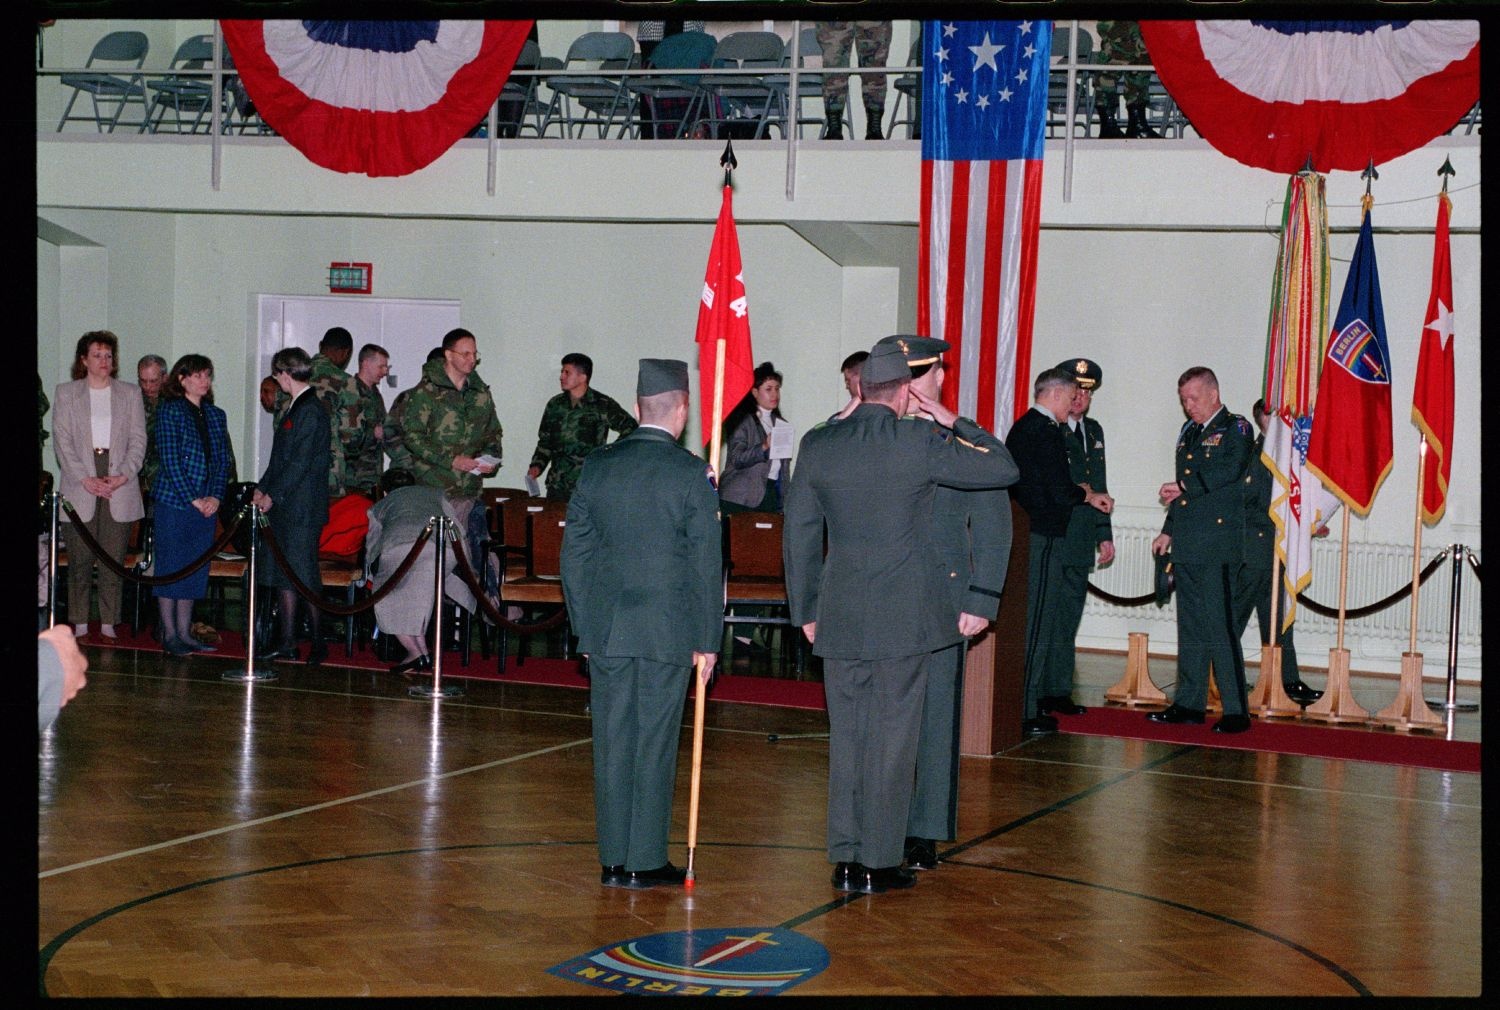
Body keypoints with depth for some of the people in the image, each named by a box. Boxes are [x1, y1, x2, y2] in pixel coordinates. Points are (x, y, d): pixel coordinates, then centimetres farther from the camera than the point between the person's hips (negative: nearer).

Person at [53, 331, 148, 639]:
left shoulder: (130, 394, 12)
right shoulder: (66, 393, 9)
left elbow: (138, 440, 7)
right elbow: (62, 441, 2)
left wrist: (123, 476, -8)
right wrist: (85, 479, -9)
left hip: (120, 488, 1)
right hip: (79, 488, -1)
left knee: (114, 559, -1)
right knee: (79, 559, -2)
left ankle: (109, 623, 3)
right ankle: (79, 623, 4)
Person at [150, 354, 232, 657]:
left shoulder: (216, 416, 13)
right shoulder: (170, 411, -4)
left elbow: (223, 461, 10)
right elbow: (171, 461, -11)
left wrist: (215, 497, -4)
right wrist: (193, 499, -15)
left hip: (206, 505, 6)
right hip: (173, 503, -6)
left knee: (196, 567, 8)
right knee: (170, 565, -1)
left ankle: (185, 632, 15)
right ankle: (169, 635, 4)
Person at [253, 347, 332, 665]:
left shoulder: (311, 411, -14)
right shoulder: (295, 408, 15)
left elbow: (301, 463, -18)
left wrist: (273, 495, -14)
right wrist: (262, 488, 10)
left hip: (302, 507, -10)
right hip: (284, 507, 10)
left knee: (303, 575, -5)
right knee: (284, 574, 10)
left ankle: (318, 644, 3)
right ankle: (286, 642, 15)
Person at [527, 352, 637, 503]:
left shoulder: (603, 405, -4)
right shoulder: (555, 405, 11)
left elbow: (631, 430, 2)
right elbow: (545, 442, 18)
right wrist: (537, 466, 5)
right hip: (557, 486, 4)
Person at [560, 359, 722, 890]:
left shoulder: (597, 465, 3)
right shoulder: (691, 473, -8)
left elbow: (574, 553, 7)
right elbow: (707, 563, -6)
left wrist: (584, 626, 14)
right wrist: (708, 640, 0)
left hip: (605, 629, 3)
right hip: (669, 631, -3)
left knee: (612, 743, 8)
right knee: (654, 745, 3)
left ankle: (614, 861, 13)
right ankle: (645, 861, 8)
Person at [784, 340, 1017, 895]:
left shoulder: (817, 445, 1)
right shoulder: (920, 442, -9)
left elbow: (798, 534, 7)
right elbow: (1004, 468, -1)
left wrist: (805, 611, 16)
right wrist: (954, 422, 8)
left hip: (839, 617, 3)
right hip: (903, 618, -3)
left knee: (845, 735, 10)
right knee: (892, 738, 3)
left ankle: (845, 858, 15)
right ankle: (879, 862, 7)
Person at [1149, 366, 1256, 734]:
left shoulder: (1236, 429, -3)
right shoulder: (1188, 433, 21)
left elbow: (1229, 472, -19)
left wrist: (1184, 488, -12)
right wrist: (1168, 531, 17)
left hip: (1217, 544, -8)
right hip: (1186, 545, 8)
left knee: (1220, 627, -10)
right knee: (1190, 627, 11)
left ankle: (1236, 710, -6)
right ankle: (1189, 703, 17)